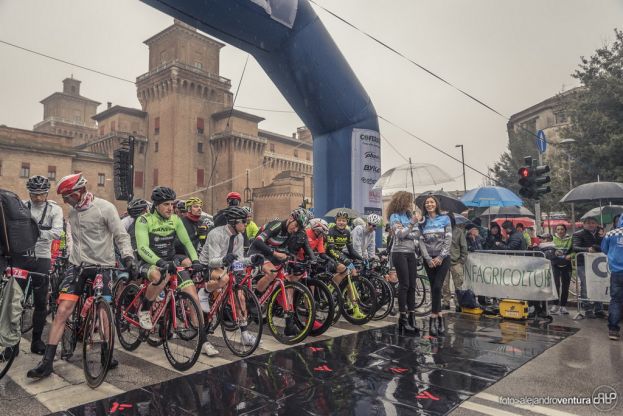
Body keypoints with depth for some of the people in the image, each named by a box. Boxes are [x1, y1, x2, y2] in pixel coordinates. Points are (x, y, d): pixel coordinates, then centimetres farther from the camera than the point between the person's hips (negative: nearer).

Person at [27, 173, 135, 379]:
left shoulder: (105, 207, -11)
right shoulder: (73, 211, 8)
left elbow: (121, 235, -11)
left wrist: (127, 256, -23)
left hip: (102, 266, -4)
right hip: (77, 265, 4)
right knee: (62, 311, -4)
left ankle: (106, 354, 22)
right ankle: (47, 362, 4)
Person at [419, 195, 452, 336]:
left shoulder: (445, 219, 2)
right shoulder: (422, 221, 7)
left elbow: (448, 240, -3)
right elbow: (421, 242, 1)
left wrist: (440, 257, -11)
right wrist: (429, 259, -9)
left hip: (443, 257, -2)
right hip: (429, 259, 2)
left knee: (437, 287, -13)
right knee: (433, 288, 4)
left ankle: (433, 317, -6)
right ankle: (440, 317, 12)